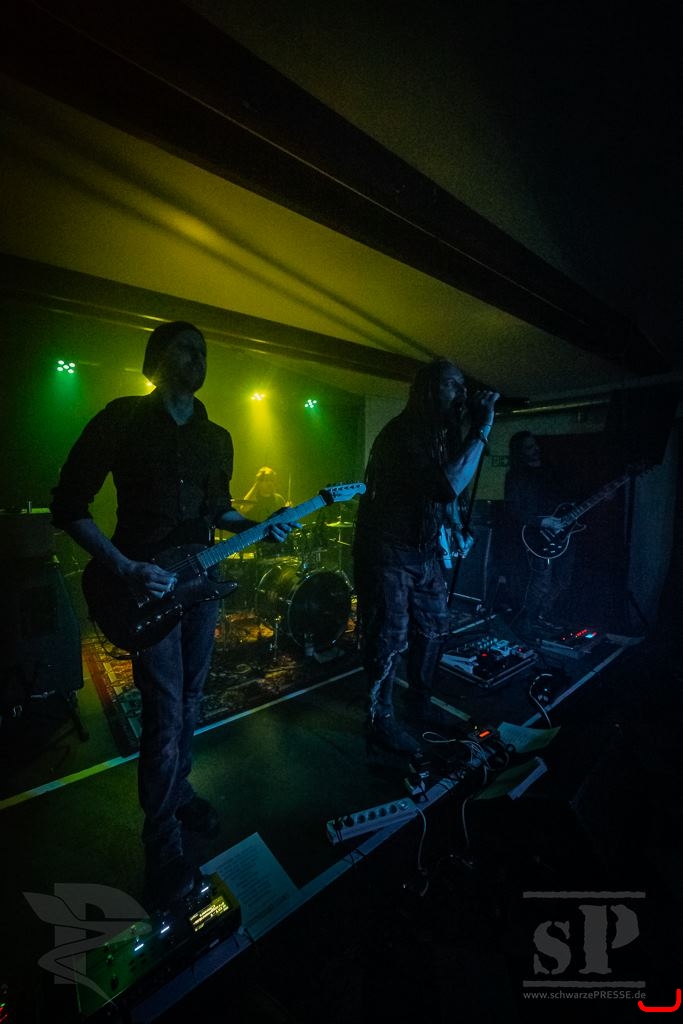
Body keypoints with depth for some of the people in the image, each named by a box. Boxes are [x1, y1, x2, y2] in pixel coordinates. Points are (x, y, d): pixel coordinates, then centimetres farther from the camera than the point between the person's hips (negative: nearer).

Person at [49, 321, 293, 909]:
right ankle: (163, 844, 21)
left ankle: (177, 791, 41)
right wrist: (125, 567, -19)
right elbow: (69, 505, -9)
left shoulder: (216, 437, 10)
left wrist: (258, 527, 0)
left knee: (190, 700, 17)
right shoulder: (122, 420, -7)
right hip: (146, 583, -5)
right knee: (166, 713, -1)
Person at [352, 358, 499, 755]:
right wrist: (482, 431, -24)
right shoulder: (401, 433, -20)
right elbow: (451, 485, -30)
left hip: (426, 549, 9)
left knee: (435, 629, 16)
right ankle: (381, 719, 22)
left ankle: (421, 706, 37)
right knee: (390, 638, 0)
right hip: (389, 550, -9)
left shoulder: (442, 434, 9)